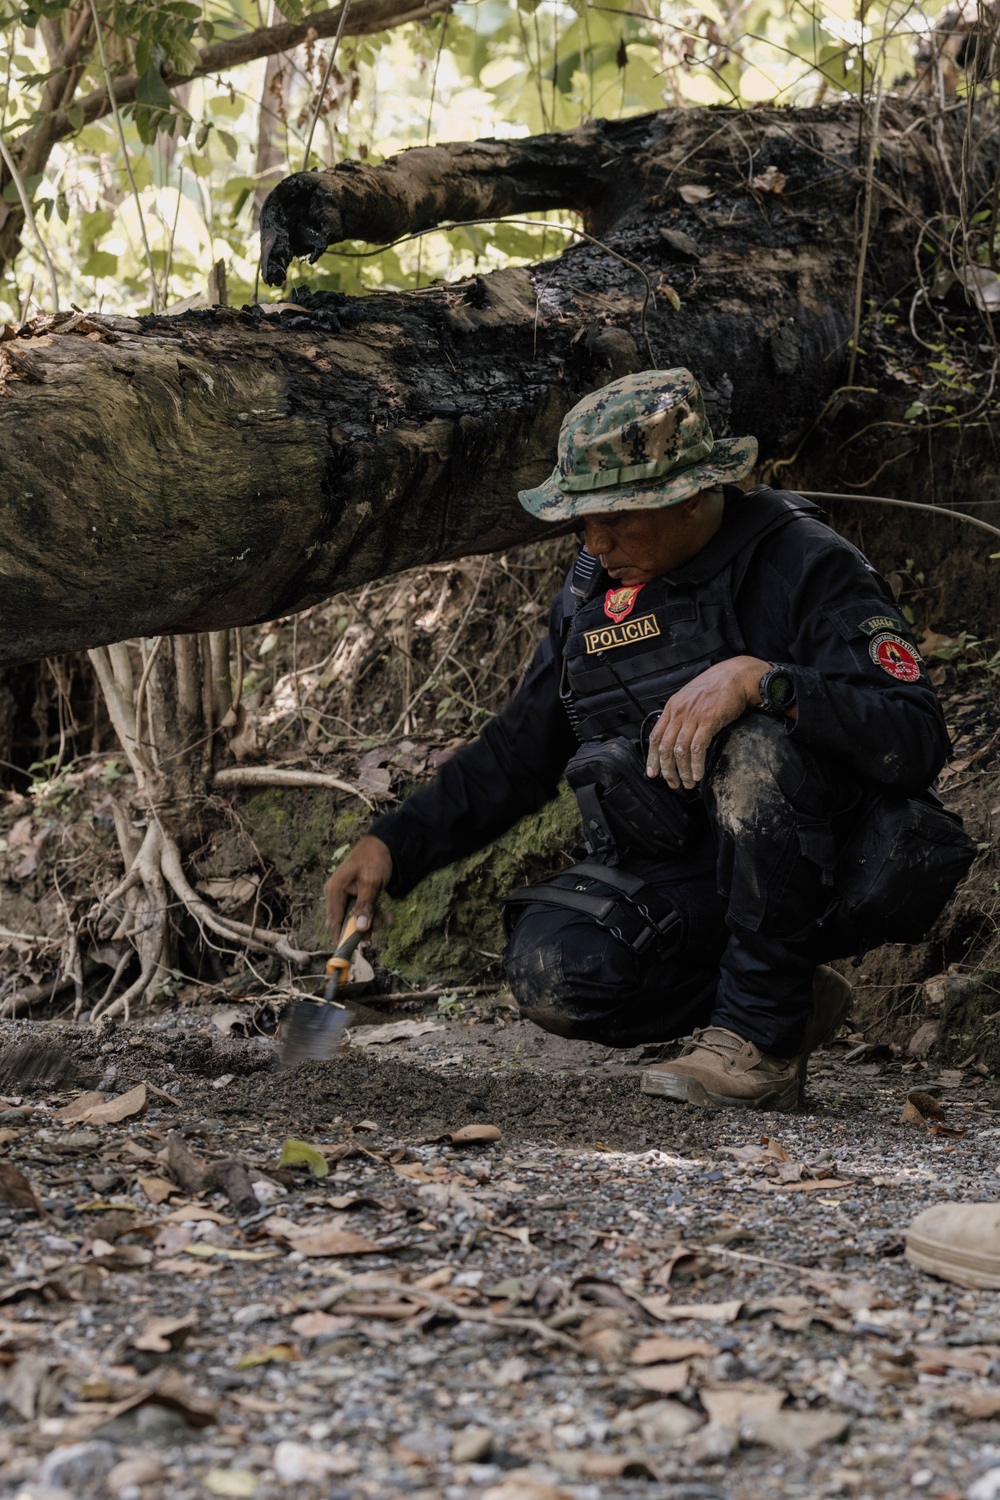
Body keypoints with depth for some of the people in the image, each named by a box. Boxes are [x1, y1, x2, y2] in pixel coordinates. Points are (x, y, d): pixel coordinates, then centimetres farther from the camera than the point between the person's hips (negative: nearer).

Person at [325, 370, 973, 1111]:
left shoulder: (805, 567, -13)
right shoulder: (593, 592, 6)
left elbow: (916, 738, -26)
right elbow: (516, 753, 16)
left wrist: (758, 677, -37)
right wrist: (394, 844, 4)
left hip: (830, 869, -5)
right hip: (675, 870, 5)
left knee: (757, 745, -35)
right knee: (554, 970, -23)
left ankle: (762, 1031, -22)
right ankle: (795, 1000, 0)